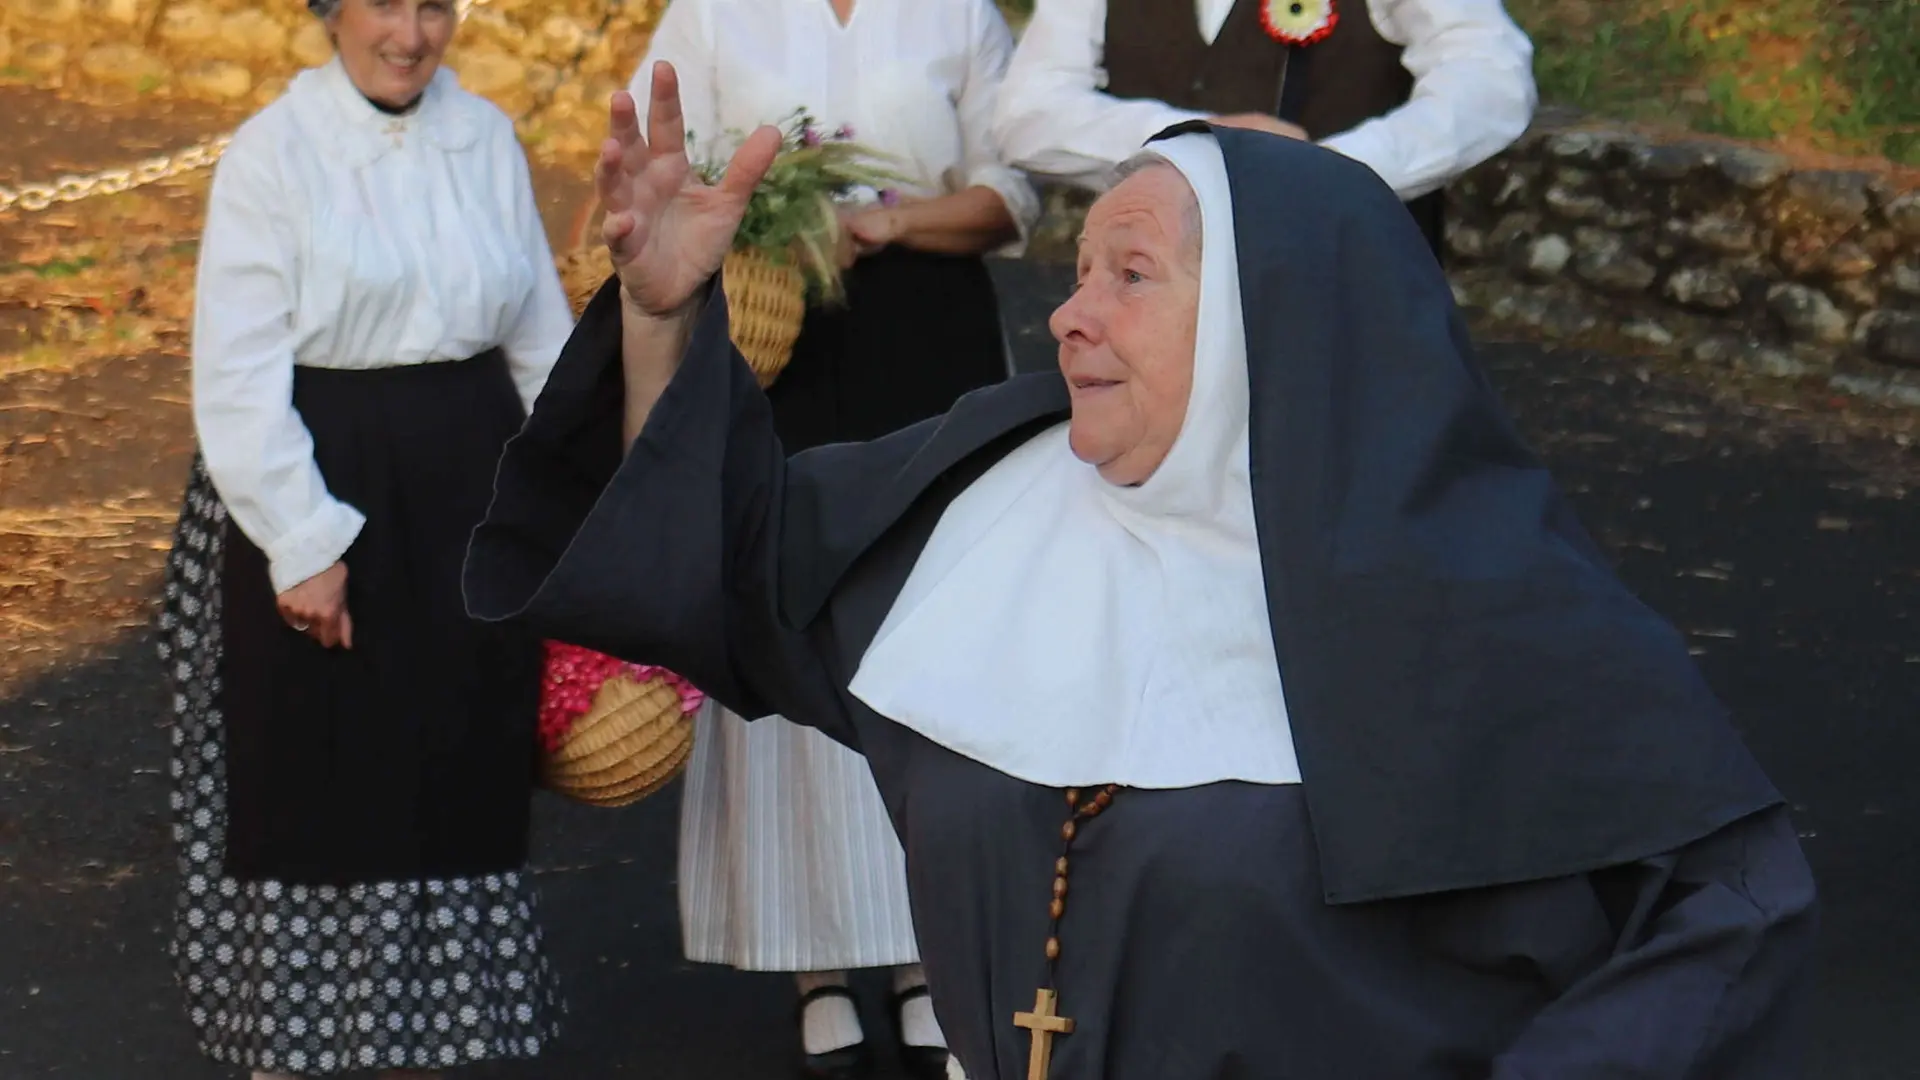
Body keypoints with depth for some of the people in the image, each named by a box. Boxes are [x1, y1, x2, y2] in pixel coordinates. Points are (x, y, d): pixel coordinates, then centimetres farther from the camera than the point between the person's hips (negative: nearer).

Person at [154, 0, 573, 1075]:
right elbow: (240, 375, -10)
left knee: (458, 772, 10)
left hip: (468, 495, 4)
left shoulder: (487, 140, 5)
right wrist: (301, 545, -14)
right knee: (316, 774, 3)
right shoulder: (275, 153, -8)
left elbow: (541, 340, 13)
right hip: (326, 495, -4)